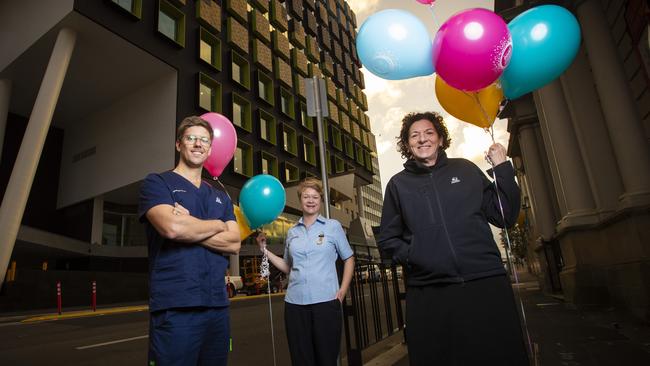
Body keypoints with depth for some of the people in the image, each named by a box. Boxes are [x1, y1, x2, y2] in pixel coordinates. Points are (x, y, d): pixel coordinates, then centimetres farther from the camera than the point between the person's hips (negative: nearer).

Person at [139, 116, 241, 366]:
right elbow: (172, 227, -19)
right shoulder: (156, 183, 1)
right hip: (174, 307, -5)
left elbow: (234, 244, 2)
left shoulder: (221, 197, 16)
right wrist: (216, 225, -2)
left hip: (217, 305, 6)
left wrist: (189, 227, -11)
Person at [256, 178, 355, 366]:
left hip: (326, 301, -2)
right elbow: (288, 267, 17)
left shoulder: (333, 226, 3)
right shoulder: (292, 232, 11)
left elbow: (348, 259, 8)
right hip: (295, 303, 3)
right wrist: (265, 250, 7)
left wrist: (343, 290, -2)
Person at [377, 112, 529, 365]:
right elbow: (387, 239, 11)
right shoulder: (398, 184, 10)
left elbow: (505, 217, 8)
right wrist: (411, 255, -6)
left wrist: (503, 169, 1)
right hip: (427, 294, 0)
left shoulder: (465, 169, 11)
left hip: (486, 285, 1)